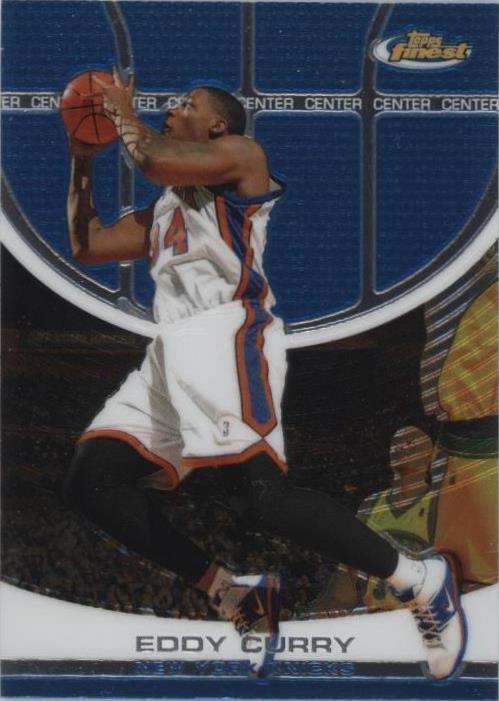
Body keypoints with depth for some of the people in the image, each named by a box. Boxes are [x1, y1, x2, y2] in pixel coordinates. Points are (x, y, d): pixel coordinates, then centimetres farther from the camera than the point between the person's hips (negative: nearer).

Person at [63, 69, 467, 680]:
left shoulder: (242, 154, 6)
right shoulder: (163, 210, 30)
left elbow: (156, 161, -11)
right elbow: (84, 246, 31)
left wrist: (124, 116, 9)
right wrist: (81, 157, 26)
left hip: (227, 336, -9)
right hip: (172, 351, 9)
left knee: (263, 496, -25)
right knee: (90, 482, 0)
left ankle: (421, 582, -12)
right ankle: (233, 596, 3)